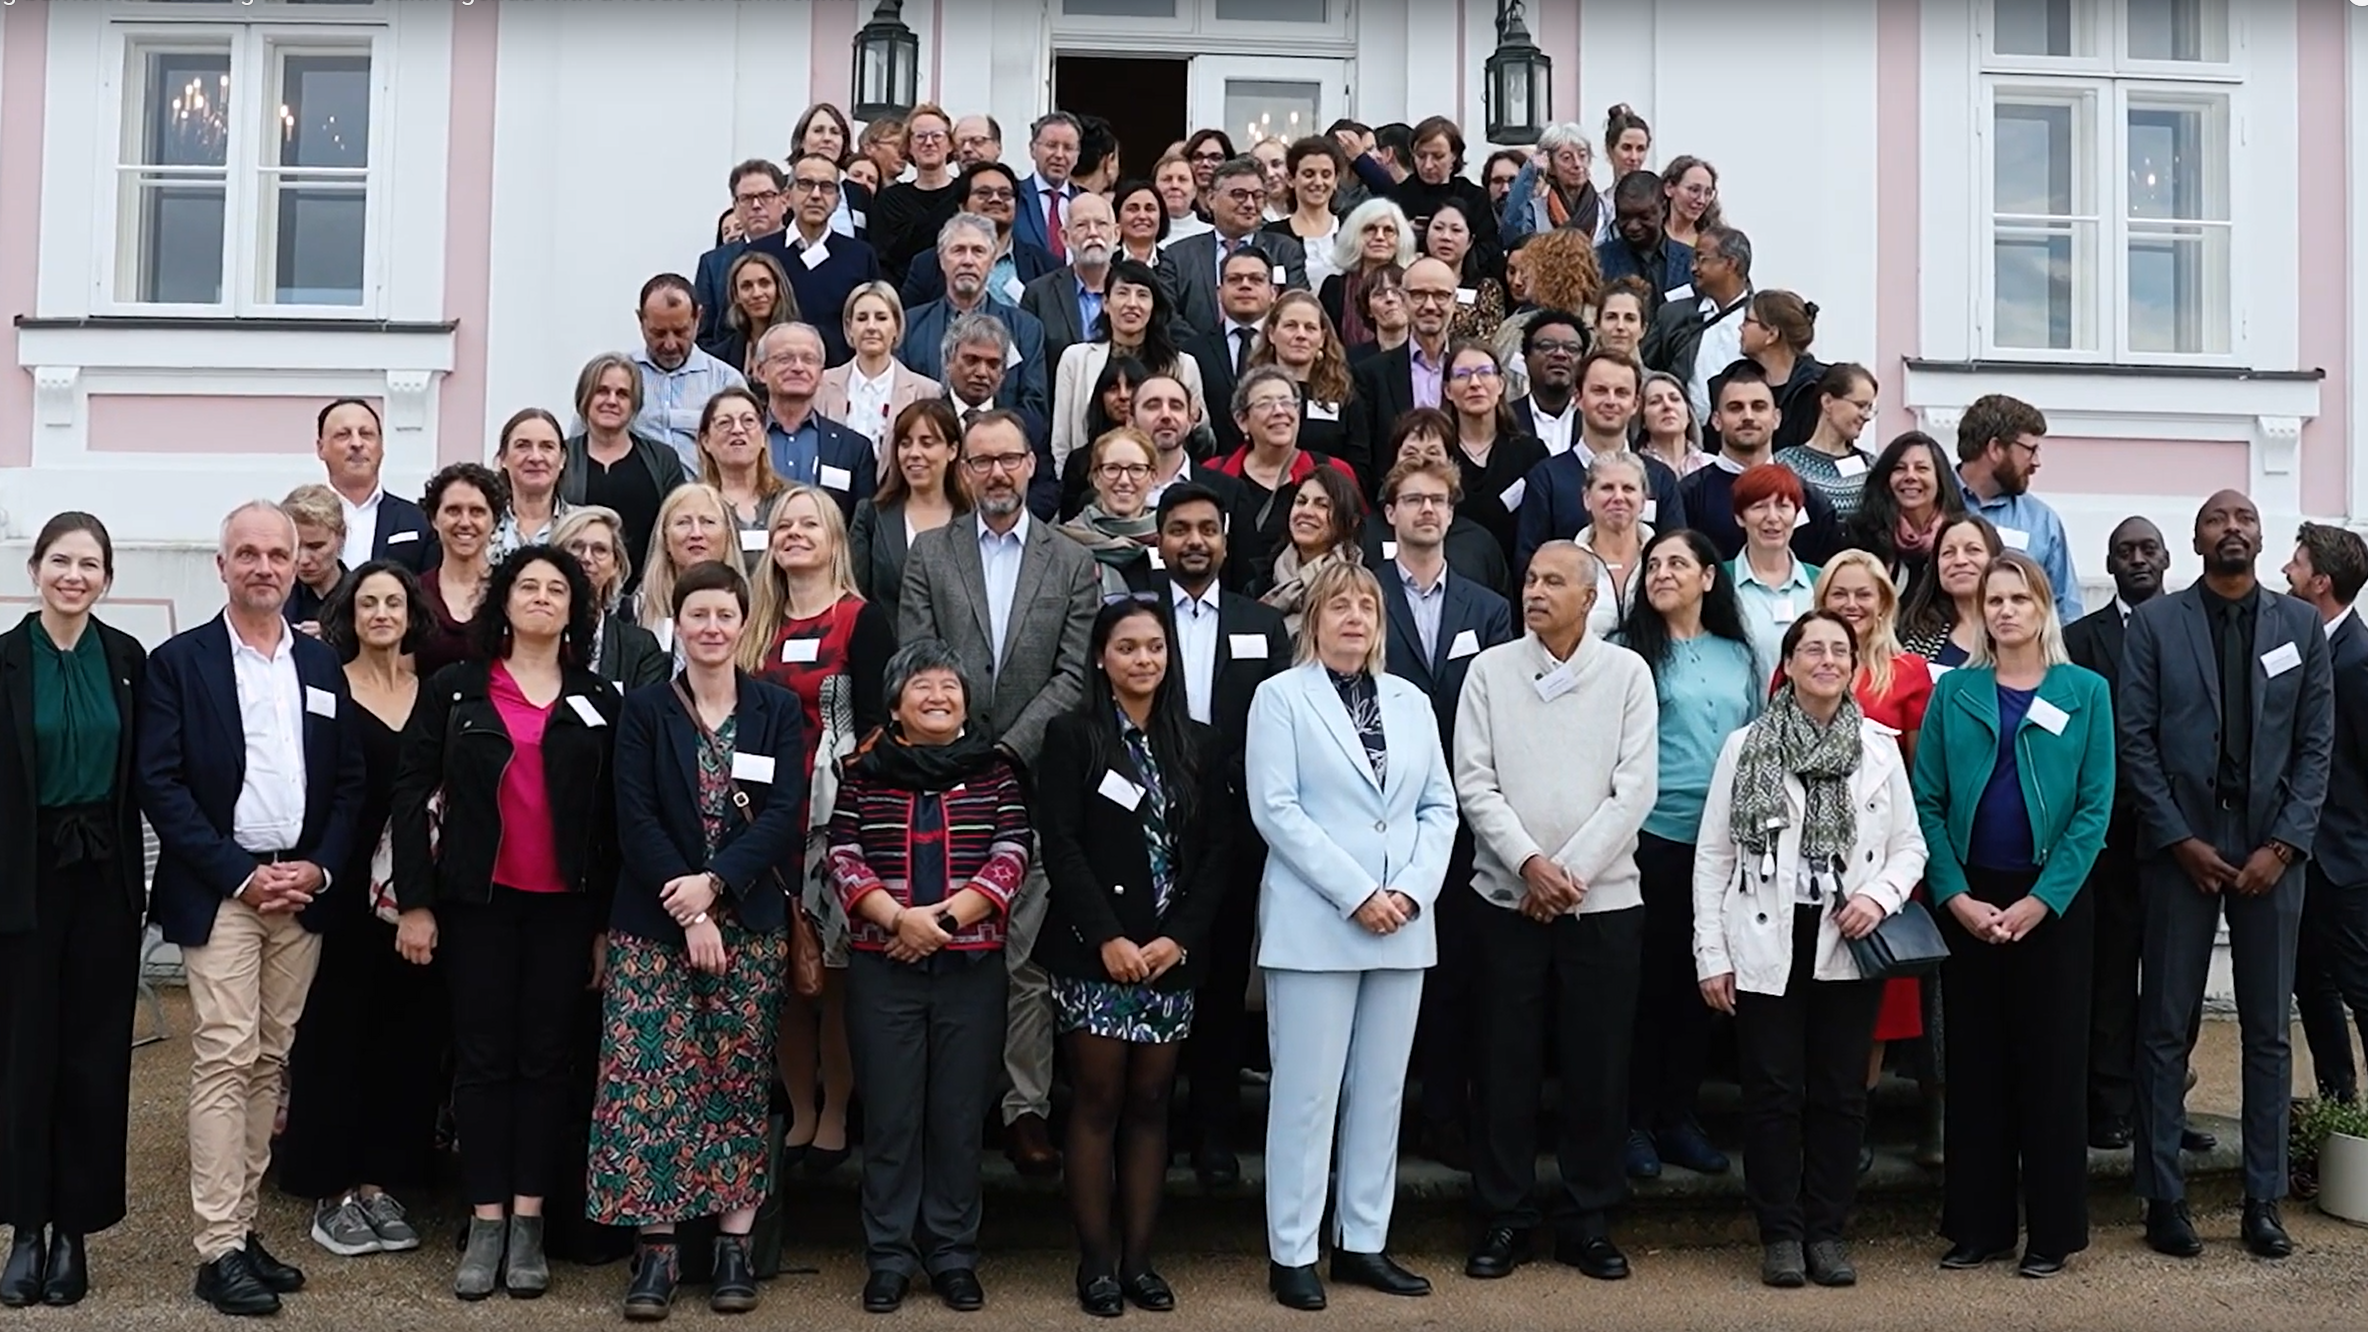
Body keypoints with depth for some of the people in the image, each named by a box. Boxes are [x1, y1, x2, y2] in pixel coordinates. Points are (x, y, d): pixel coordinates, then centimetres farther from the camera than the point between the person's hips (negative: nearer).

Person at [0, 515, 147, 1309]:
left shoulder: (127, 659, 3)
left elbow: (141, 773, 4)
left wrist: (136, 873, -2)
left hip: (106, 879, 2)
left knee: (96, 1054, 5)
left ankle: (75, 1228, 16)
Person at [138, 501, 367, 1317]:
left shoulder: (323, 664, 11)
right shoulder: (179, 662, 0)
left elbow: (350, 780, 12)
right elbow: (161, 783, -7)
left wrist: (319, 867, -3)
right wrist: (241, 875, -12)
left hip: (302, 890, 4)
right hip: (219, 891, -4)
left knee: (269, 1064, 7)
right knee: (224, 1061, -8)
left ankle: (245, 1226, 15)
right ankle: (218, 1250, -4)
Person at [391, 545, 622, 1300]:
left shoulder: (599, 701, 5)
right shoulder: (452, 689, 3)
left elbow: (614, 817, 4)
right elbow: (410, 794, 1)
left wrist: (608, 921, 0)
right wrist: (414, 902, -5)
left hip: (565, 905, 1)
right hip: (475, 899, 0)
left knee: (544, 1057, 5)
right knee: (482, 1057, 3)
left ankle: (529, 1223, 12)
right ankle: (486, 1224, 10)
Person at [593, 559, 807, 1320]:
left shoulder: (778, 712, 6)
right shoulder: (644, 710, 3)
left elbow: (784, 817, -4)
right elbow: (635, 818, -6)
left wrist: (714, 883, -16)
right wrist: (686, 911, -15)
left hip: (750, 924, 1)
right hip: (653, 924, -1)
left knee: (740, 1079, 4)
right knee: (652, 1077, -4)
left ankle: (735, 1244, 10)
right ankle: (656, 1247, 3)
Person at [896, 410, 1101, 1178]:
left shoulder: (1073, 564, 9)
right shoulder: (929, 554, 10)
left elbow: (1074, 675, 1)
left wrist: (1008, 749, -10)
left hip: (1030, 778, 0)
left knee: (1028, 958, 0)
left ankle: (1027, 1108, 7)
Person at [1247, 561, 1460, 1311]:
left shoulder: (1411, 702, 14)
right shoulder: (1281, 696, 0)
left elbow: (1440, 807, 10)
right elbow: (1275, 809, -9)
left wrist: (1412, 890, -7)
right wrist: (1355, 894, -15)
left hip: (1403, 926, 5)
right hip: (1314, 924, -5)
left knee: (1381, 1090, 9)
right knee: (1307, 1092, -1)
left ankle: (1363, 1243, 18)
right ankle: (1292, 1253, 7)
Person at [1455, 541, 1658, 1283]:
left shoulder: (1627, 673, 2)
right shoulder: (1490, 670, 3)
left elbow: (1635, 787, -4)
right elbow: (1475, 782, -2)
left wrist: (1572, 873, -10)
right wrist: (1528, 863, -14)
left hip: (1604, 899, 0)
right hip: (1508, 895, 0)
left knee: (1598, 1066, 5)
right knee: (1505, 1063, 4)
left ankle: (1588, 1220, 18)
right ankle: (1503, 1217, 15)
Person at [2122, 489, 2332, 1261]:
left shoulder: (2300, 625, 8)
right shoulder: (2156, 623, 2)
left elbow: (2317, 743, 4)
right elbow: (2134, 739, -2)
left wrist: (2282, 845, -6)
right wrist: (2182, 839, -8)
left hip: (2270, 848, 2)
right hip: (2181, 843, -2)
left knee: (2268, 1030, 6)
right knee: (2166, 1029, 1)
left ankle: (2264, 1201, 14)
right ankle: (2163, 1198, 8)